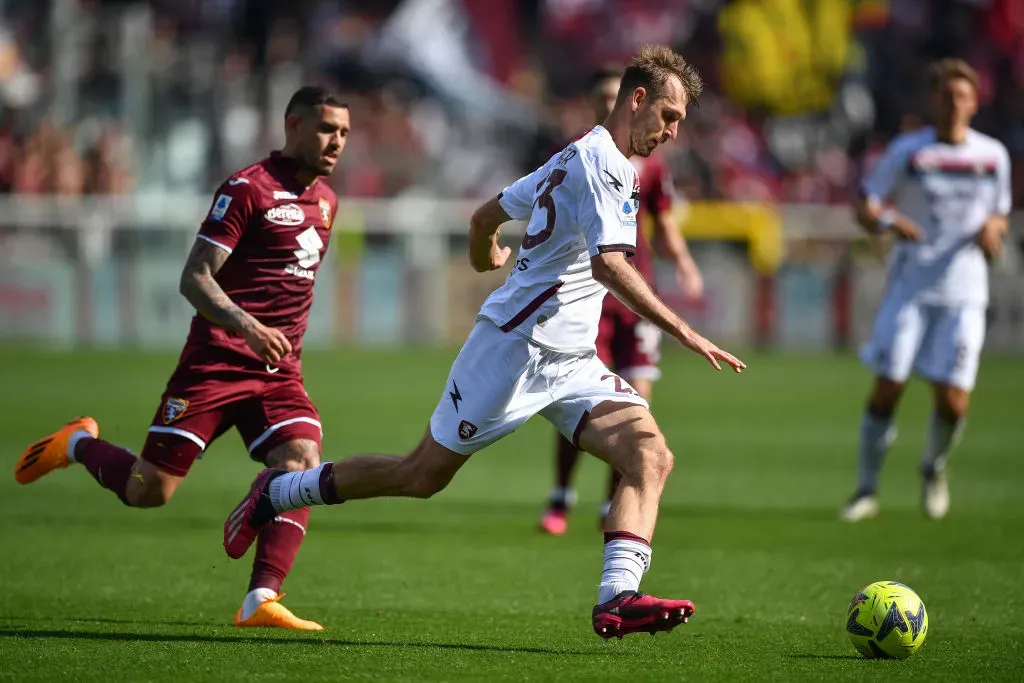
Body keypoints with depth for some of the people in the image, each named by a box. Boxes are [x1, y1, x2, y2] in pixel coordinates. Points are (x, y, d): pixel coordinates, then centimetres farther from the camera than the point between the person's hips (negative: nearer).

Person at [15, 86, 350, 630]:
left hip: (278, 371, 6)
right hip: (215, 362, -6)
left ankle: (261, 601, -22)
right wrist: (247, 327, -31)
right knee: (148, 491, -4)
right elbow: (194, 278, -17)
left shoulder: (325, 201, 14)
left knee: (302, 464, -20)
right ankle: (79, 444, 27)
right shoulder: (247, 188, -11)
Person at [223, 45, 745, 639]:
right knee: (424, 474, 1)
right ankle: (278, 492, 21)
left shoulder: (573, 159, 18)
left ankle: (618, 598, -28)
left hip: (570, 363, 9)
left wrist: (489, 257, 50)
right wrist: (683, 331, -28)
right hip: (516, 344, -9)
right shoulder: (603, 160, -12)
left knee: (651, 455, -13)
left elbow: (486, 216, 28)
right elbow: (609, 264, -26)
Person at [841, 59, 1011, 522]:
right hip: (909, 287, -1)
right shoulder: (908, 151, 0)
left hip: (963, 292, 1)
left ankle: (934, 468, 24)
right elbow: (865, 207, 0)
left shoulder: (993, 155, 7)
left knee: (953, 402, -7)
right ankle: (867, 489, 7)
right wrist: (887, 221, -22)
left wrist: (992, 230, -5)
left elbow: (999, 216, 19)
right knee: (887, 390, -7)